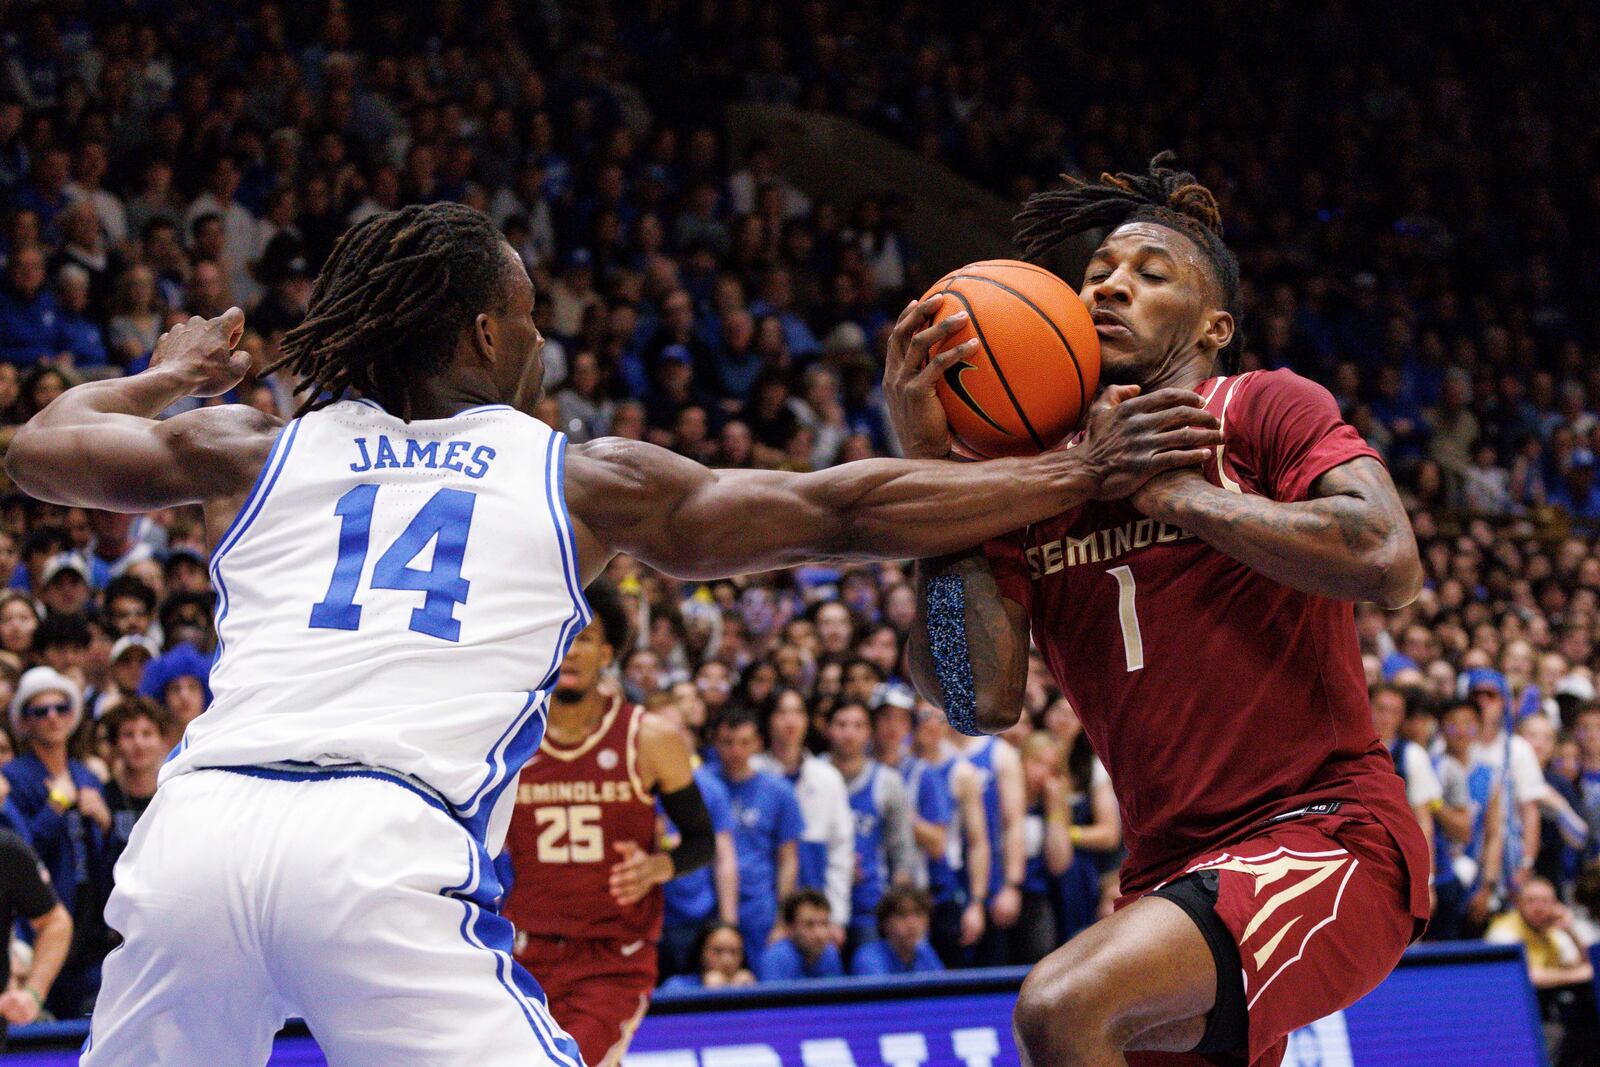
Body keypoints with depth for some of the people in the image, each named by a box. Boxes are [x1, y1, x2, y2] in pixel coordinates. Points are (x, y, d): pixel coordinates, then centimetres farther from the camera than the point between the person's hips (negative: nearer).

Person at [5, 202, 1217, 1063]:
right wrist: (1078, 475, 24)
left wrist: (168, 377, 59)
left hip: (196, 823, 3)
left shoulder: (256, 449, 25)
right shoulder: (583, 480, 19)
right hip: (386, 845, -3)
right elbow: (842, 512, 18)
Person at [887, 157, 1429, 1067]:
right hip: (1173, 870, 7)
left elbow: (1391, 564, -21)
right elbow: (983, 700, -5)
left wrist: (1162, 484, -13)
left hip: (1328, 836, -7)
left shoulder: (1264, 410, -2)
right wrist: (934, 466, -8)